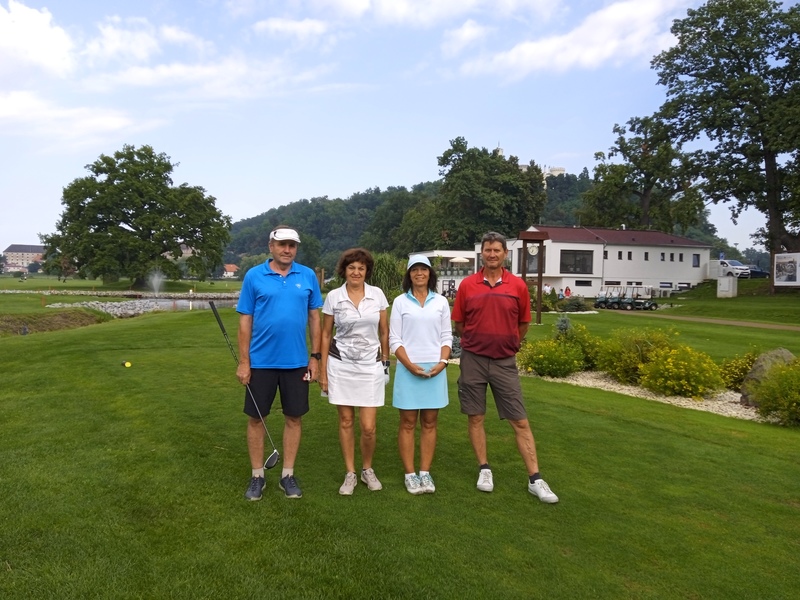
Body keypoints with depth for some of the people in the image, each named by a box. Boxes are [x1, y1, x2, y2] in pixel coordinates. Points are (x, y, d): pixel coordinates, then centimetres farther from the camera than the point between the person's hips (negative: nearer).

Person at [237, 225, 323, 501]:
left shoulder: (308, 276, 1)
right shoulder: (253, 276, -3)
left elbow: (314, 317, 5)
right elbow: (245, 321, -3)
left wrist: (315, 356, 1)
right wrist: (243, 361, -6)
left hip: (296, 362, 2)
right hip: (261, 361, -1)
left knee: (294, 418, 9)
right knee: (256, 418, 8)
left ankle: (288, 475, 23)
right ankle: (257, 476, 23)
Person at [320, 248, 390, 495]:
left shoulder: (377, 294, -1)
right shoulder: (333, 297, -2)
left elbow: (384, 331, 7)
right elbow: (326, 334, 4)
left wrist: (385, 362, 8)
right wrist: (323, 370, 3)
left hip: (371, 365, 0)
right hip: (340, 364, 0)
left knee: (368, 427, -1)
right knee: (346, 422, 8)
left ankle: (367, 470, 25)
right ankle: (350, 474, 24)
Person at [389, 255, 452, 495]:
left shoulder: (441, 302, 7)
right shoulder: (400, 302, 2)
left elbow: (447, 337, 7)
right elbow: (394, 340, -1)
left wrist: (442, 362, -8)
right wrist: (410, 365, -12)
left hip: (435, 369, 2)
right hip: (408, 369, -2)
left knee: (429, 423, 7)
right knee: (408, 423, 3)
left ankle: (425, 473, 15)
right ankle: (410, 474, 11)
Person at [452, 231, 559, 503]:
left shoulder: (518, 285, -2)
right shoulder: (467, 285, -2)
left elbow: (524, 323, 11)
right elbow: (459, 323, 8)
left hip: (505, 362, 0)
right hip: (473, 360, 0)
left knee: (520, 421, 2)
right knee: (475, 417, 8)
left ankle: (535, 479, 9)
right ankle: (484, 470, 24)